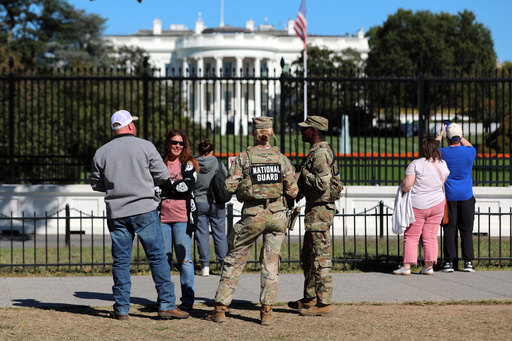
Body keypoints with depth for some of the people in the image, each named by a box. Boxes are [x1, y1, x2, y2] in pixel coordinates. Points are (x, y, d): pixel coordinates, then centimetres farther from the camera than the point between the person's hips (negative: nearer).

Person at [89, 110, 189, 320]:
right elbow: (162, 176, -1)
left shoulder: (101, 153, 5)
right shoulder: (145, 146, -3)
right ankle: (166, 305, 0)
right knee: (157, 257, 2)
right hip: (144, 210, -3)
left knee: (120, 261, 8)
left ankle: (122, 309, 8)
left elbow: (96, 184, 11)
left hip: (116, 213, 3)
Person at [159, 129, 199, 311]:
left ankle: (188, 299, -1)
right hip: (163, 216, 3)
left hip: (182, 217, -3)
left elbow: (188, 186, -9)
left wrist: (166, 184, -6)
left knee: (184, 258, -5)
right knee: (164, 259, 4)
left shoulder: (188, 164, 5)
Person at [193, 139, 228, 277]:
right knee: (220, 234, 8)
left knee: (202, 234, 5)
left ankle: (205, 266, 3)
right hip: (217, 203, 0)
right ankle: (224, 264, 8)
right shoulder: (218, 164, -5)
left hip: (199, 203, 0)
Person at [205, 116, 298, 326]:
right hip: (277, 214, 2)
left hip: (253, 215, -2)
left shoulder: (244, 157, -4)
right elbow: (292, 191, 0)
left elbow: (229, 186, -9)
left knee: (234, 261, 9)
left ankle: (220, 308, 11)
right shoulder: (281, 158, 1)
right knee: (271, 263, 8)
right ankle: (267, 312, 3)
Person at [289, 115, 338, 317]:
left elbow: (322, 183, -28)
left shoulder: (320, 154, -17)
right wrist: (301, 190, 14)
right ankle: (310, 299, 27)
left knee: (320, 259, -7)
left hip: (320, 211, -11)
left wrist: (304, 172, -15)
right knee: (307, 258, 18)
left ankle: (323, 303, -3)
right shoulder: (315, 152, 16)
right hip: (314, 211, 11)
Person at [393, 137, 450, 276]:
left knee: (411, 236, 3)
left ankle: (406, 266, 1)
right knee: (431, 236, 9)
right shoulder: (443, 165, 2)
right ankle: (429, 266, 7)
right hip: (438, 204, 4)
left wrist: (403, 188, 2)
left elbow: (407, 185, -18)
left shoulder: (416, 164, -14)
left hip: (418, 206, -4)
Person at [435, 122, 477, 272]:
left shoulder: (443, 153, -7)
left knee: (449, 230, 1)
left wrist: (440, 134, 30)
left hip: (449, 197, -1)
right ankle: (468, 262, 4)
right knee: (466, 230, 5)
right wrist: (460, 136, 31)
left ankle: (449, 262, -1)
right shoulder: (469, 152, -4)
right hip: (466, 196, 1)